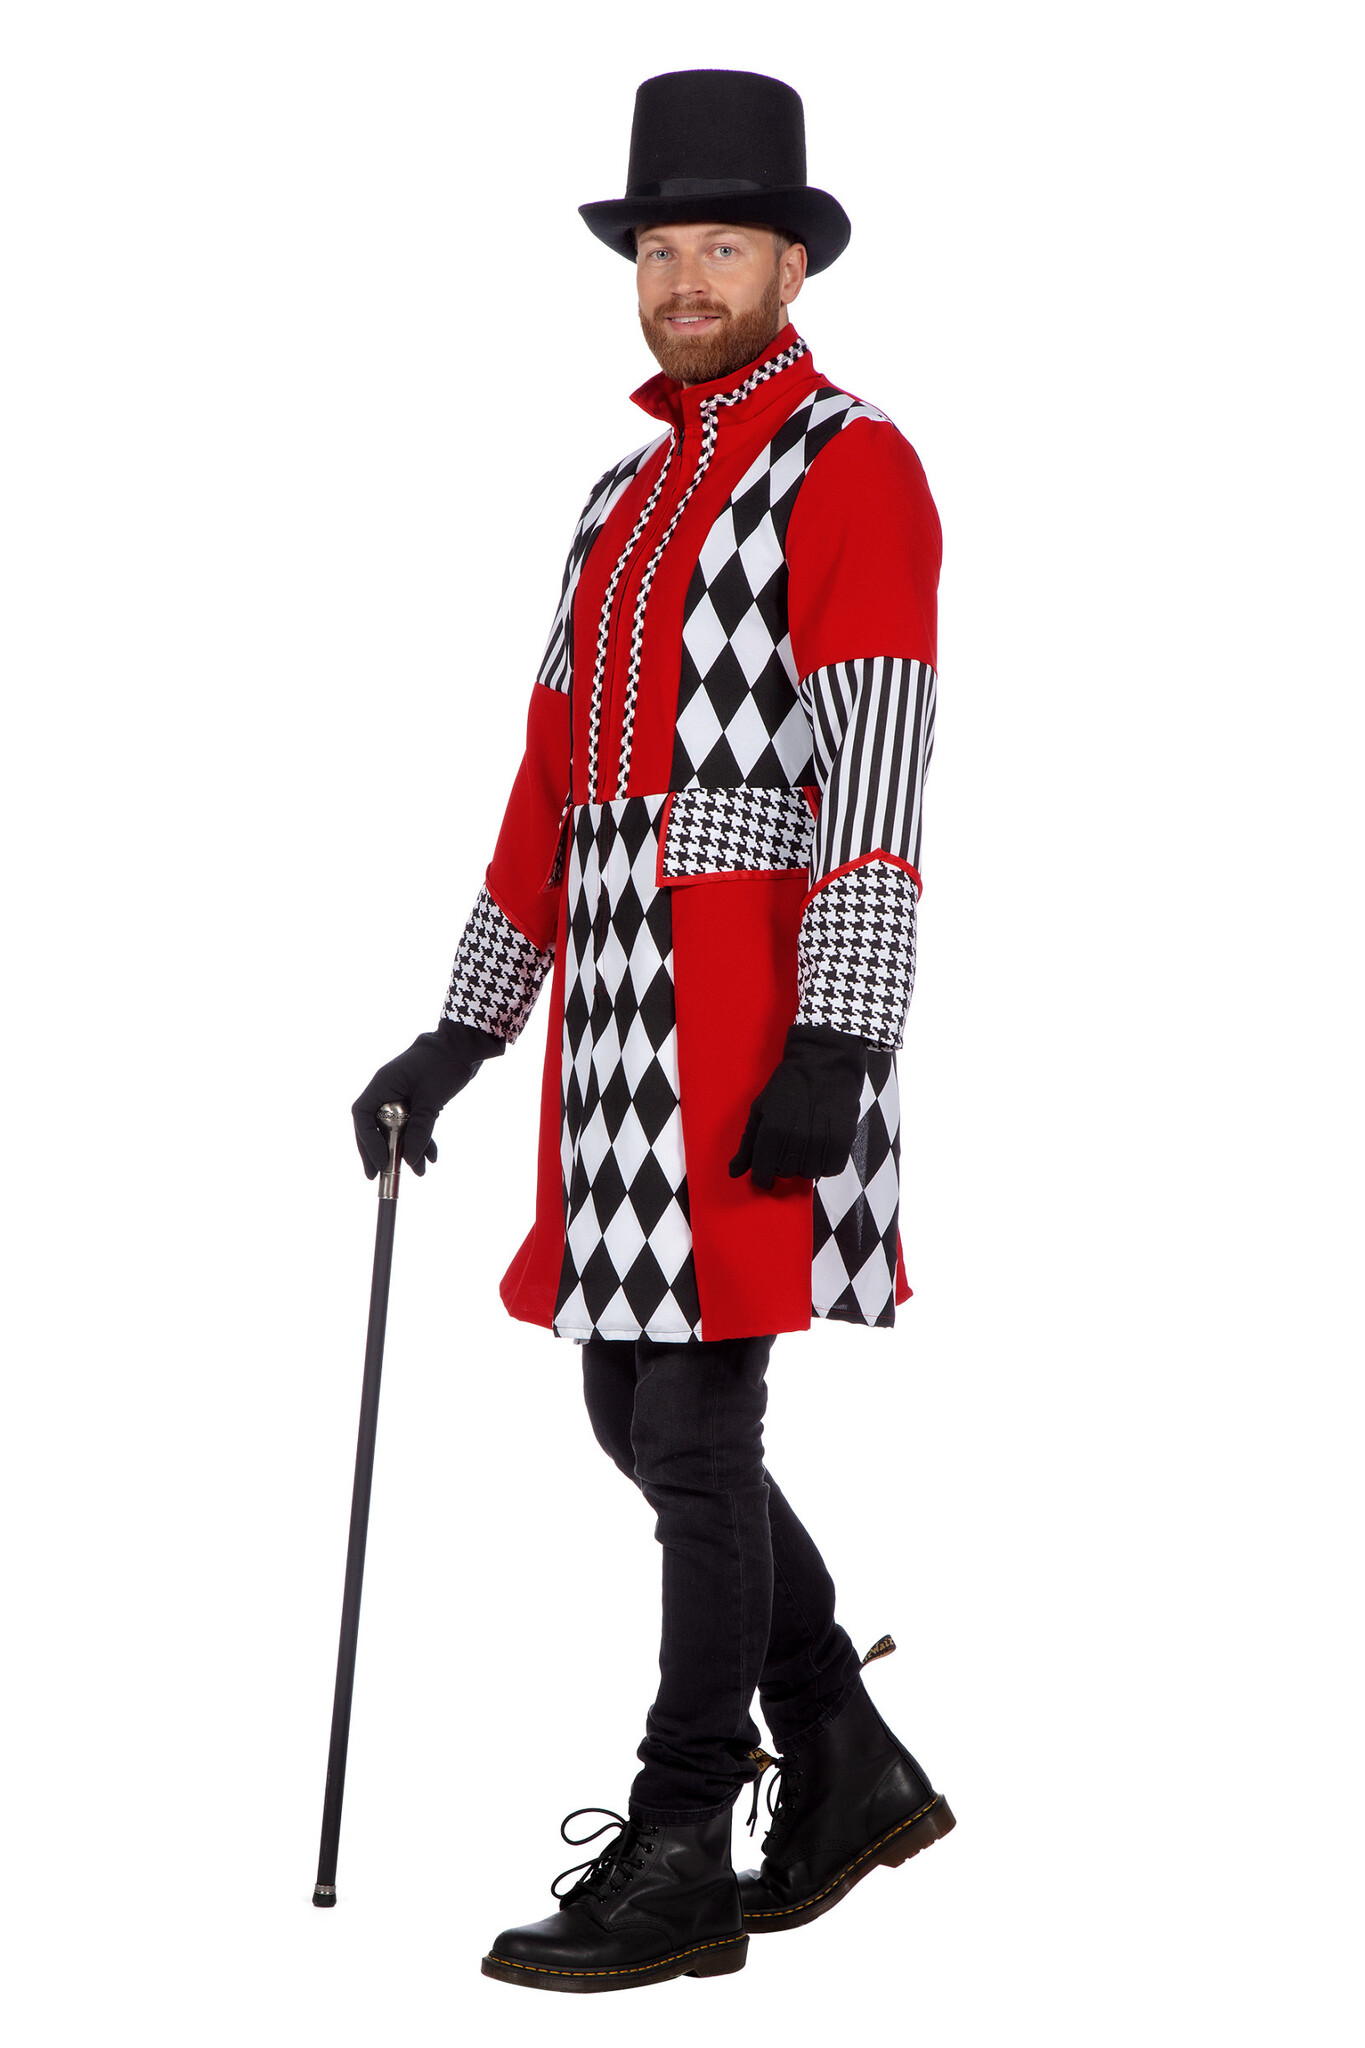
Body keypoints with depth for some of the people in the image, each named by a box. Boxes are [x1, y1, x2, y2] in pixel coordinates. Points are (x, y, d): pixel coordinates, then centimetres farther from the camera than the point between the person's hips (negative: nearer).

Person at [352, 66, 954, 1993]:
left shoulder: (856, 471, -6)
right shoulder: (631, 501, 21)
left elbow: (879, 779, -16)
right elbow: (559, 785, 21)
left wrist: (836, 1046, -25)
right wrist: (458, 1038, 18)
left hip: (761, 1012, -9)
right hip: (626, 1012, 9)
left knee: (697, 1420, -7)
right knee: (637, 1411, 10)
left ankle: (677, 1866, 2)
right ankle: (851, 1767, 24)